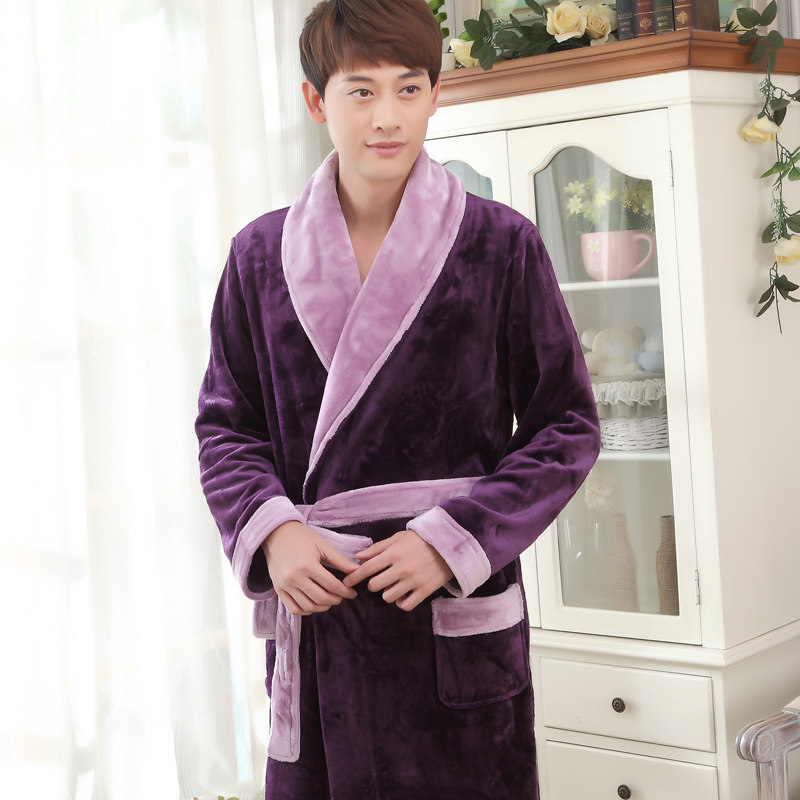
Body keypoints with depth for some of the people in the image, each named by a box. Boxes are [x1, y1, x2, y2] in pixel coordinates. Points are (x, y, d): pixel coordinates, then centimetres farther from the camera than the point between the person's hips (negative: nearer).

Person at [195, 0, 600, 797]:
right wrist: (270, 531, -9)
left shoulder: (501, 245, -3)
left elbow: (569, 427, -1)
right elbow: (225, 424, 9)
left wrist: (454, 538, -12)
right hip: (312, 605, 2)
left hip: (457, 610, -1)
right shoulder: (261, 255, 4)